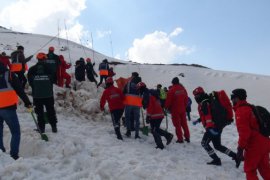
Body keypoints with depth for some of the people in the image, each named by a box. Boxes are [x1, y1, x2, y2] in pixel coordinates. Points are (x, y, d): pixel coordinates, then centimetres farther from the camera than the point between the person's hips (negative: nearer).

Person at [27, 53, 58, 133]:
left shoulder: (32, 70, -5)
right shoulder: (49, 68, -7)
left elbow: (30, 82, 2)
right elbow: (53, 80, 2)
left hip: (36, 95, 0)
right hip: (48, 94, 0)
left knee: (39, 112, 9)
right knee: (51, 111, 11)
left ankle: (41, 127, 11)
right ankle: (54, 126, 13)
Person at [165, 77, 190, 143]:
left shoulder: (172, 90, -15)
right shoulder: (183, 89, 3)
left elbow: (168, 100, -12)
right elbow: (186, 99, 9)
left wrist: (167, 107, 5)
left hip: (175, 110, -5)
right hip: (183, 109, 5)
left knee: (177, 125, 3)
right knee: (184, 123, 15)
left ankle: (180, 139, 4)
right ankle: (187, 137, 20)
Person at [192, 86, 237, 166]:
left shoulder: (204, 103, -15)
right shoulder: (204, 102, 17)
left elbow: (208, 115, -26)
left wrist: (210, 127, -33)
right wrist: (198, 120, 33)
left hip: (213, 127, -10)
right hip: (217, 127, 10)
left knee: (204, 143, 2)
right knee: (217, 146, 17)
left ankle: (216, 160, 3)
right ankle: (235, 156, 17)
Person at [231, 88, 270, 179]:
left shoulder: (241, 110, -14)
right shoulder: (251, 108, 15)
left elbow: (244, 132, -22)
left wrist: (240, 149, -18)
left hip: (254, 145, -9)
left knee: (249, 169, 7)